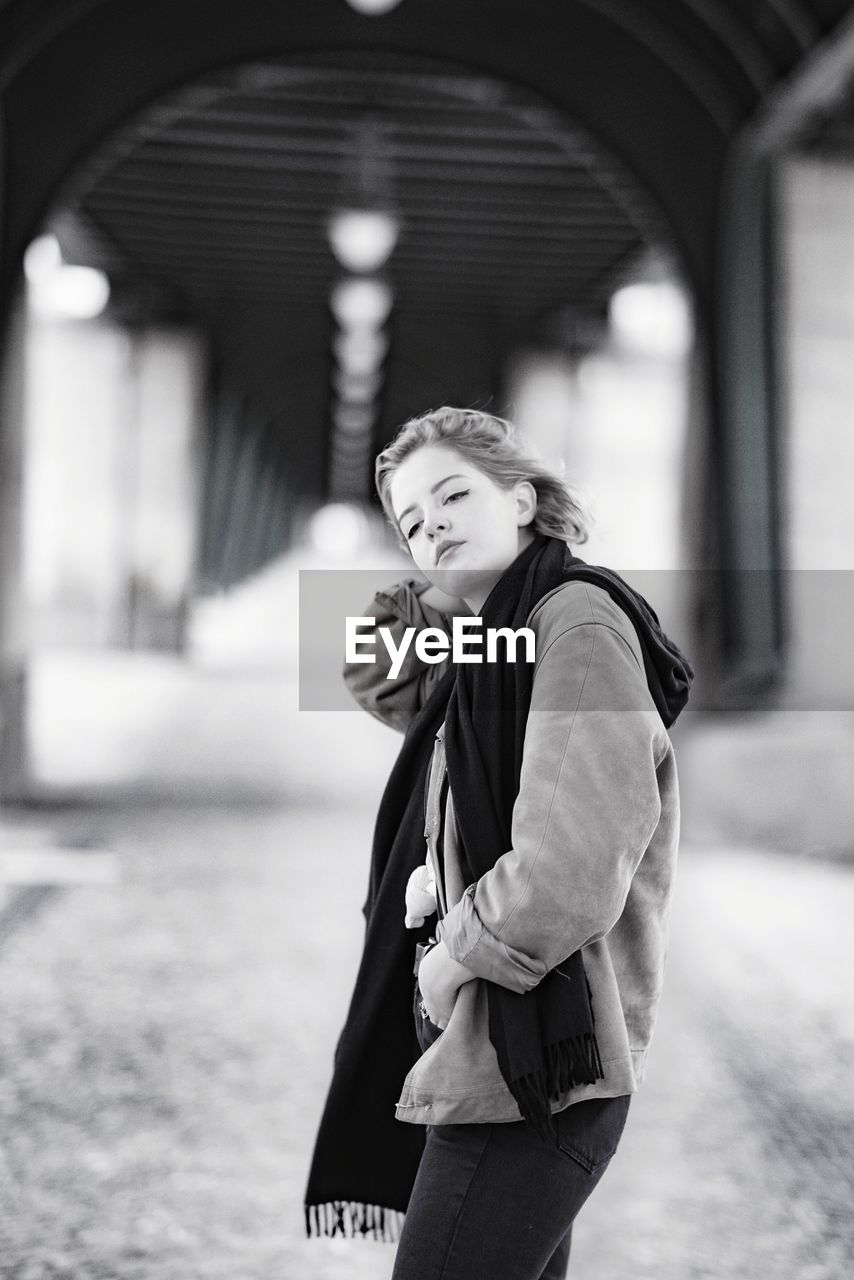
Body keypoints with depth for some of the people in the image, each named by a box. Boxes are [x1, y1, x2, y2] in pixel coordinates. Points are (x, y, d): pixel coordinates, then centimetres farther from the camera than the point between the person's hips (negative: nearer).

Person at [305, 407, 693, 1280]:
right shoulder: (493, 645, 17)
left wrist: (454, 955, -9)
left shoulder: (580, 620, -11)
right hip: (496, 1065, 9)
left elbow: (572, 869, -22)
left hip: (528, 1069, -9)